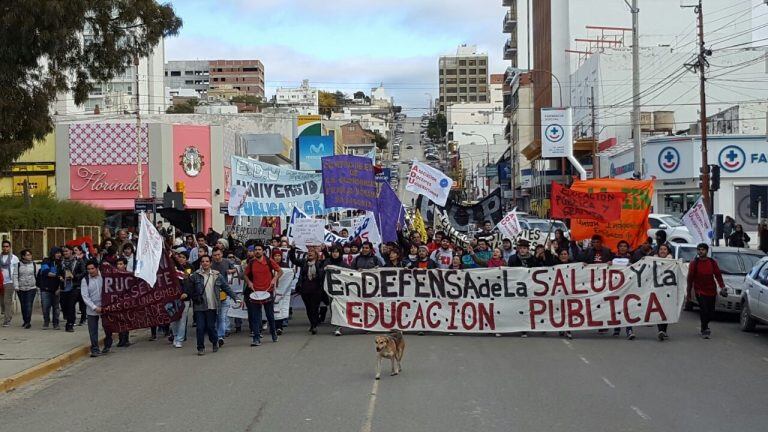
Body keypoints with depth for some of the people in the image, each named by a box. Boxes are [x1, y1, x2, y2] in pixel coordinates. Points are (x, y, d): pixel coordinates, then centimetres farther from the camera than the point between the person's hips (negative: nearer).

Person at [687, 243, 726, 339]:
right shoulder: (694, 263, -1)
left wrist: (722, 287, -4)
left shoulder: (712, 262, 6)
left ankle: (704, 326, 34)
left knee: (711, 311, 9)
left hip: (711, 291, 3)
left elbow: (718, 275, 7)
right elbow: (690, 278, 1)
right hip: (700, 291, -3)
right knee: (704, 310, -12)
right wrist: (689, 291, 1)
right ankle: (704, 329, 1)